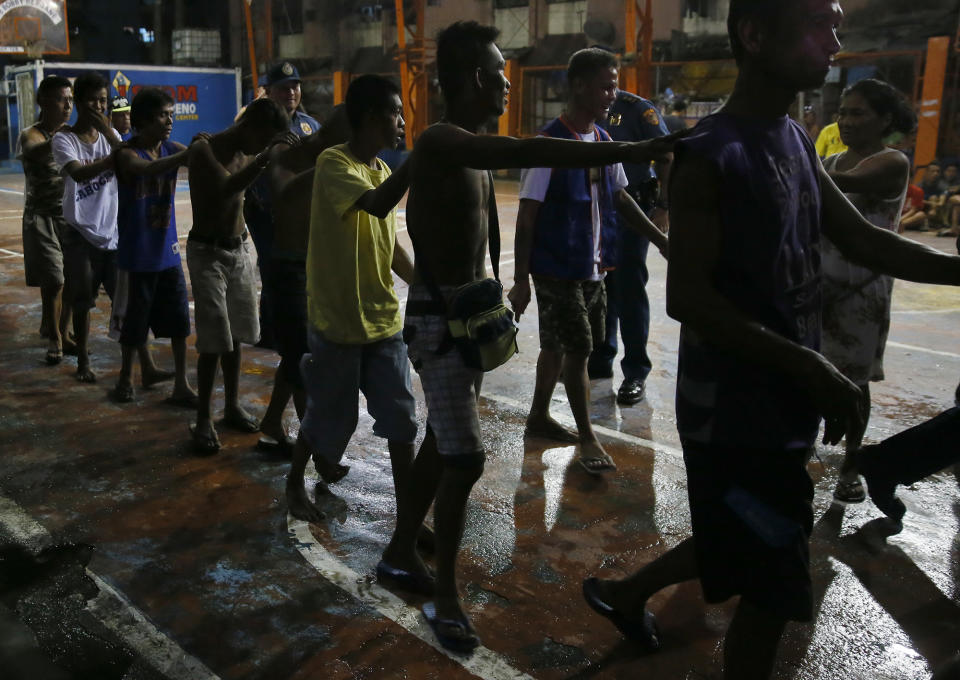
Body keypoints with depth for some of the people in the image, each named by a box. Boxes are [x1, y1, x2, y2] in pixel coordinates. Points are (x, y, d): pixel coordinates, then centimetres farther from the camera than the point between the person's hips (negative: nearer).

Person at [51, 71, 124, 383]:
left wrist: (108, 131, -16)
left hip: (114, 232, 3)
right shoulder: (63, 139, -6)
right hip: (82, 235, -3)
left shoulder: (110, 135, 7)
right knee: (82, 303, 7)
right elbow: (79, 173, -24)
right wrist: (118, 155, -28)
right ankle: (83, 361, 22)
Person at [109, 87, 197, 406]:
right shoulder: (128, 154, -13)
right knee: (135, 316, 6)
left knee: (179, 318, 4)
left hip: (167, 249, 5)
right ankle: (126, 376, 26)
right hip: (138, 252, -5)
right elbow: (148, 169, -35)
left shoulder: (171, 149, 3)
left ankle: (181, 385, 12)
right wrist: (188, 155, -45)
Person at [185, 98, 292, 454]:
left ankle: (232, 406, 25)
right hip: (208, 252, -6)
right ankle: (203, 421, 3)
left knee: (235, 335, 11)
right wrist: (264, 159, -39)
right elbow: (224, 188, -32)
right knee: (214, 340, -8)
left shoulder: (246, 155, 7)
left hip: (238, 250, 6)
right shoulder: (203, 150, -14)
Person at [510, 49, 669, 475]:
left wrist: (660, 240, 11)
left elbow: (620, 199, 17)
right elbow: (527, 216, -15)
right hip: (557, 269, -7)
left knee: (558, 346, 17)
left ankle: (539, 417, 33)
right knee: (576, 349, -2)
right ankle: (587, 437, 11)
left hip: (592, 267, 7)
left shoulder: (604, 141, 8)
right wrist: (521, 280, -15)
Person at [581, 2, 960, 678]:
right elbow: (687, 298, -23)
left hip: (781, 402, 9)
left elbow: (862, 240, 13)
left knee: (742, 549, 24)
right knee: (773, 590, 4)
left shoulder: (795, 140, 8)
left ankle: (624, 592, 45)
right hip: (736, 411, -9)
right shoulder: (712, 155, -18)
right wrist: (811, 367, -23)